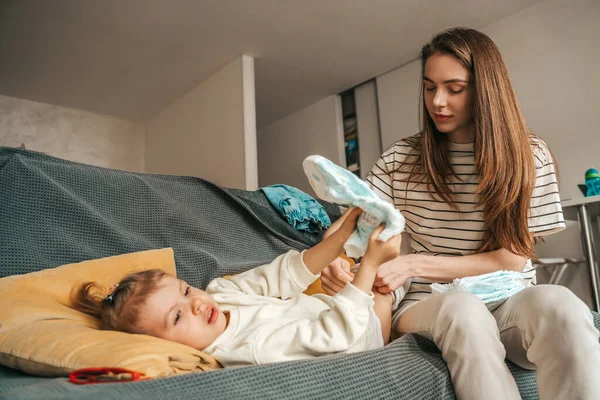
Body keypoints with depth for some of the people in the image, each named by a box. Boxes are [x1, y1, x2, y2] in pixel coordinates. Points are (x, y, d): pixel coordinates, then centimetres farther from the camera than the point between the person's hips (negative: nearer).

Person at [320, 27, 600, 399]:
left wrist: (414, 264, -16)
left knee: (556, 302, -34)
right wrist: (336, 258, -24)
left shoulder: (529, 156, 0)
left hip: (509, 303, 1)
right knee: (462, 308, -36)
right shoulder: (401, 157, 2)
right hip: (430, 304, 0)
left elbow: (512, 259, -5)